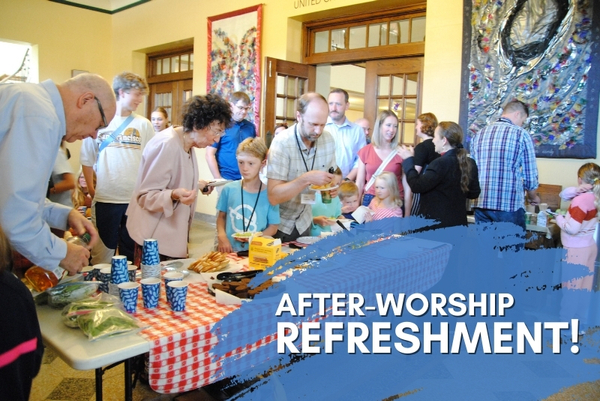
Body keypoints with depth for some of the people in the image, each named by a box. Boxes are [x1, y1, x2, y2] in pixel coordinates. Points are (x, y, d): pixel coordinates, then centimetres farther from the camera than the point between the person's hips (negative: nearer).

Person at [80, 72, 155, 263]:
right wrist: (91, 189, 1)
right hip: (105, 199, -1)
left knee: (131, 252, 11)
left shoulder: (143, 124, 5)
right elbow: (87, 159, 7)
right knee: (102, 252, 8)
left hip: (136, 199, 1)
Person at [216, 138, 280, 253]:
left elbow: (273, 227, 4)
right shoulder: (229, 189, 5)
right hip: (230, 249, 1)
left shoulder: (268, 194, -2)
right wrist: (222, 237, -2)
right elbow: (221, 216, 15)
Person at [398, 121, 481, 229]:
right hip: (459, 223, 7)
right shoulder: (470, 163, 3)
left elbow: (417, 186, -19)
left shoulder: (440, 164, -20)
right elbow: (474, 193, 11)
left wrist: (409, 160, -9)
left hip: (436, 223, -7)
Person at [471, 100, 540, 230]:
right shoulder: (522, 135, -4)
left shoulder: (479, 134, 9)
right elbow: (530, 176, -1)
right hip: (510, 207, -4)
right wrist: (533, 197, 17)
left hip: (481, 205, 5)